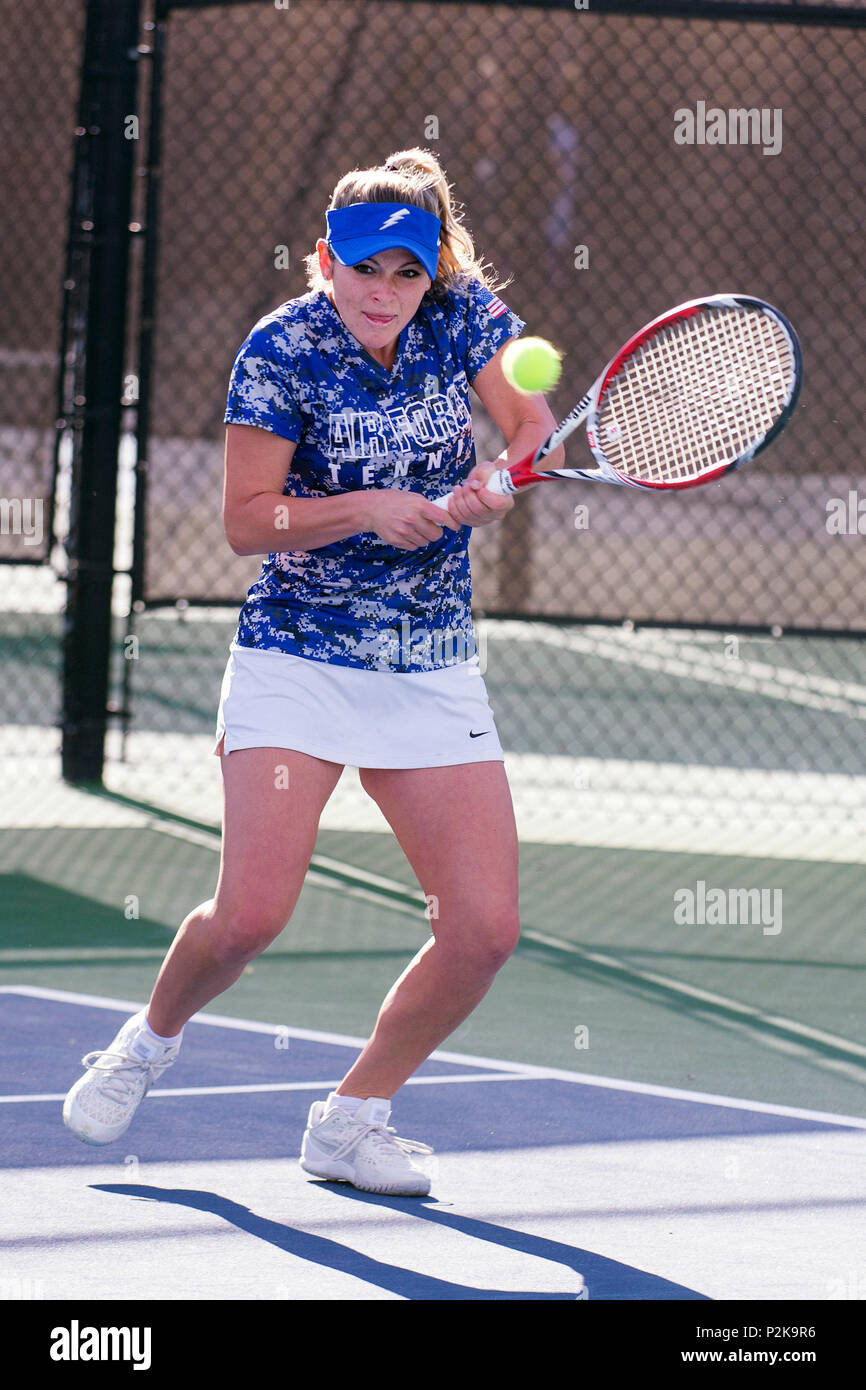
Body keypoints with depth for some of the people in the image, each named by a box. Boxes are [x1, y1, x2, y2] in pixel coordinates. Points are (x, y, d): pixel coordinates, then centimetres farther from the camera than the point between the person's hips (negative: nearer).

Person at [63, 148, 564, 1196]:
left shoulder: (465, 313, -2)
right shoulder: (283, 349, -11)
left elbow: (534, 424, 3)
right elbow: (245, 521, -10)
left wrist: (496, 479, -18)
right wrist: (366, 508, -24)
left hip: (435, 671, 4)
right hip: (296, 658, -4)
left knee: (484, 930, -8)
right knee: (252, 912, -16)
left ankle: (351, 1119, 12)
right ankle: (149, 1042, 17)